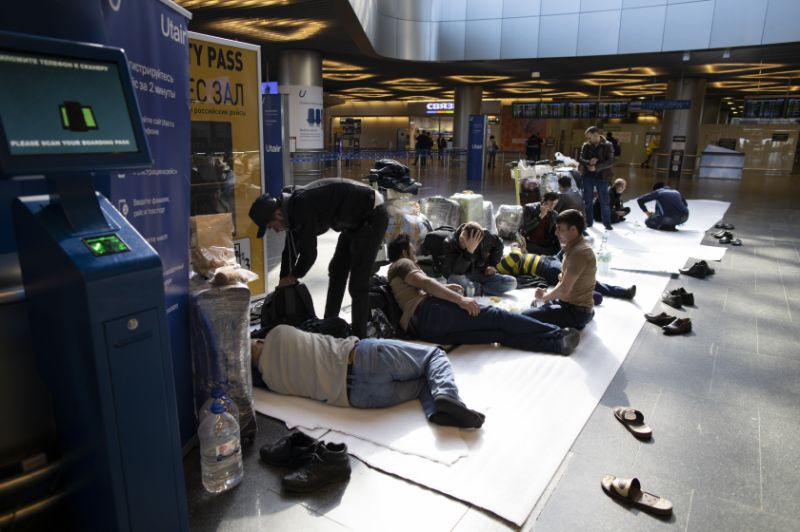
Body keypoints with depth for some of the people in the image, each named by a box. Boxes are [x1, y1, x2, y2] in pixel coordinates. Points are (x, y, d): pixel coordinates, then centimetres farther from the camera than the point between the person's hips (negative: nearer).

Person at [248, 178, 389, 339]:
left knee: (358, 281, -12)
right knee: (336, 271, 16)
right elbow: (291, 249, 11)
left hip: (373, 215, -10)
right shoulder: (293, 204, 1)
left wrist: (293, 277, -5)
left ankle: (359, 338, -1)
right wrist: (283, 284, 13)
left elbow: (309, 252, -23)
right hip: (355, 219, 10)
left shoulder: (302, 207, -29)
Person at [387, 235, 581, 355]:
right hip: (429, 312, -8)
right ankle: (557, 334, -7)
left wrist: (445, 288, 32)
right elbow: (426, 283, -7)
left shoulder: (395, 273, 39)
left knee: (497, 331, -6)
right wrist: (460, 299, -14)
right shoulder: (402, 263, 9)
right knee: (494, 316, -8)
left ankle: (557, 344, -15)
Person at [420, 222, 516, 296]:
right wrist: (469, 251, -47)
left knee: (511, 282, -17)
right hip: (459, 276, -3)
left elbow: (498, 243, 7)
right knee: (456, 280, -42)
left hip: (479, 274, 4)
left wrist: (492, 264, 1)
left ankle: (470, 290, -14)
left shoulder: (485, 237, -18)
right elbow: (456, 271, -38)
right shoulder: (449, 243, -27)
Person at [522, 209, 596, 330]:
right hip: (571, 303, 10)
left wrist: (544, 296, -5)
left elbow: (564, 289, -23)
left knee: (525, 317, -22)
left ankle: (570, 326, -10)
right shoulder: (575, 247, 9)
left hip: (576, 311, -10)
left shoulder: (579, 252, -23)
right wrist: (547, 294, 0)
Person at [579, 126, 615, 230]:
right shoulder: (586, 145, 2)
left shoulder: (607, 146, -6)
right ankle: (589, 221, 22)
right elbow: (581, 159, -2)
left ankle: (607, 223, 12)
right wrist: (589, 162, -24)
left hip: (601, 176, -3)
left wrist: (596, 167, -22)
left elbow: (610, 161, -11)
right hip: (588, 176, 3)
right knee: (587, 200, 9)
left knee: (604, 201, 1)